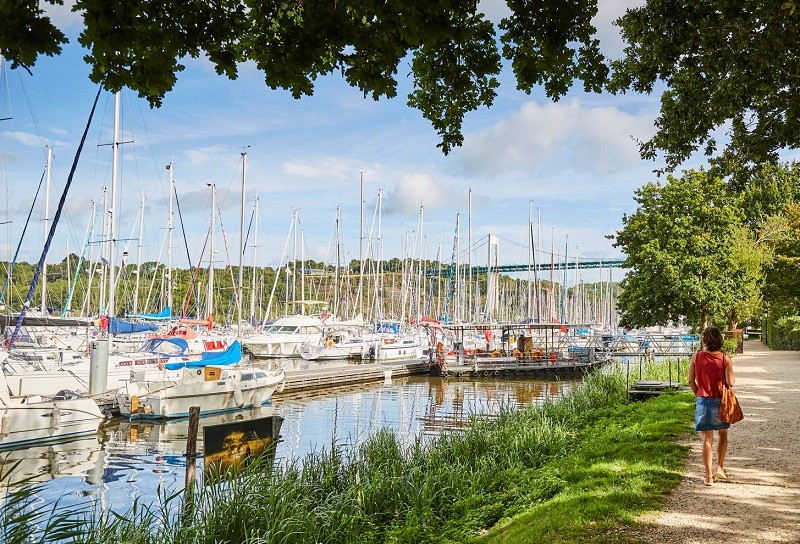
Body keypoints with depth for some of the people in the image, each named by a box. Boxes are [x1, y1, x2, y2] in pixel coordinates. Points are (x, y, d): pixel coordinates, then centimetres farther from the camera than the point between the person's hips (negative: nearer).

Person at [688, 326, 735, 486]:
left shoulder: (696, 357, -5)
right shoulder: (725, 359, -9)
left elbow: (691, 381, -2)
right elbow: (730, 383, -13)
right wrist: (732, 377, 9)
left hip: (702, 401, 0)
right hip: (720, 401, 0)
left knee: (707, 438, 5)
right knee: (723, 434, 24)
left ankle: (709, 476, 7)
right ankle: (719, 467, 24)